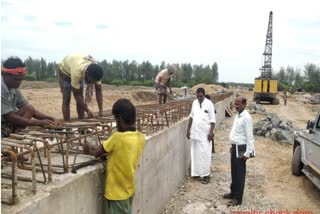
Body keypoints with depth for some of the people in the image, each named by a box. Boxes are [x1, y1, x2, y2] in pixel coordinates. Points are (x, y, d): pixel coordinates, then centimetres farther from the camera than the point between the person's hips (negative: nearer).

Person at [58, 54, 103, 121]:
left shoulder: (95, 71, -31)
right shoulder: (76, 72, -45)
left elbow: (98, 90, -22)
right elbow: (76, 95, -34)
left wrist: (100, 110, -28)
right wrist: (87, 110, -31)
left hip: (80, 71, 4)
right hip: (65, 70, -4)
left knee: (80, 98, -1)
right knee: (66, 99, -10)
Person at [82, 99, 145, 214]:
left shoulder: (117, 137, -26)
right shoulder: (140, 137, -5)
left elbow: (97, 152, -12)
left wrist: (88, 148, 7)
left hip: (117, 193, -7)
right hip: (129, 190, 7)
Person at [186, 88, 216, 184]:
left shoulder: (209, 104, -8)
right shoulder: (194, 103, 8)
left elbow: (212, 120, -8)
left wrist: (211, 132, -14)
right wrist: (188, 130, 13)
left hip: (204, 134, -5)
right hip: (194, 133, 5)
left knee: (204, 154, -4)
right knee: (195, 154, 10)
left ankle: (205, 175, 5)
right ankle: (196, 172, 21)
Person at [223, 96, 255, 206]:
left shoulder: (246, 118, -20)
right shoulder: (238, 116, 9)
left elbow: (249, 136, -20)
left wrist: (247, 153, -20)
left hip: (241, 149, -9)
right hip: (235, 147, 9)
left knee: (239, 174, 2)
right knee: (234, 172, 19)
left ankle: (238, 198, 14)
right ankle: (233, 192, 34)